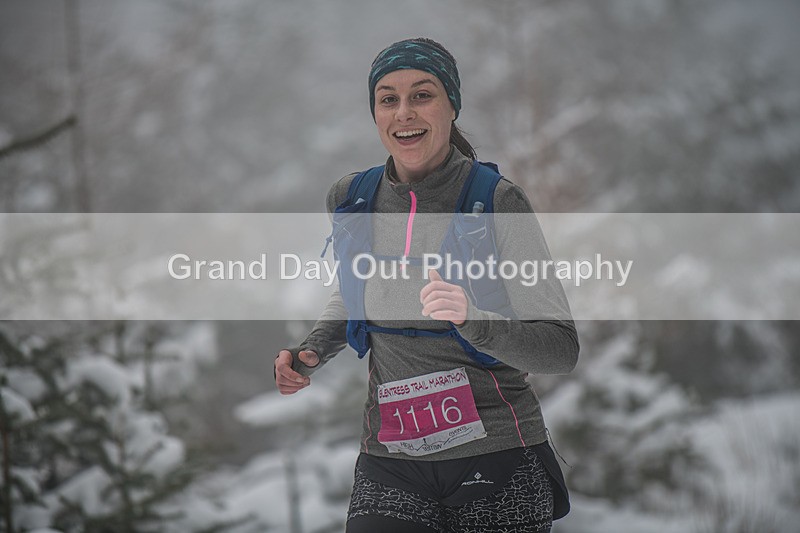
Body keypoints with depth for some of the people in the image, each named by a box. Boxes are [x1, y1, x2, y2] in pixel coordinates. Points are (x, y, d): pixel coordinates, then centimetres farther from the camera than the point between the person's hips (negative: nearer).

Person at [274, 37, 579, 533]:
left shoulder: (497, 203, -10)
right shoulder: (351, 200, 3)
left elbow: (562, 348, -14)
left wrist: (474, 320, -31)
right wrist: (312, 353, 6)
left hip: (499, 461, -3)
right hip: (390, 466, 3)